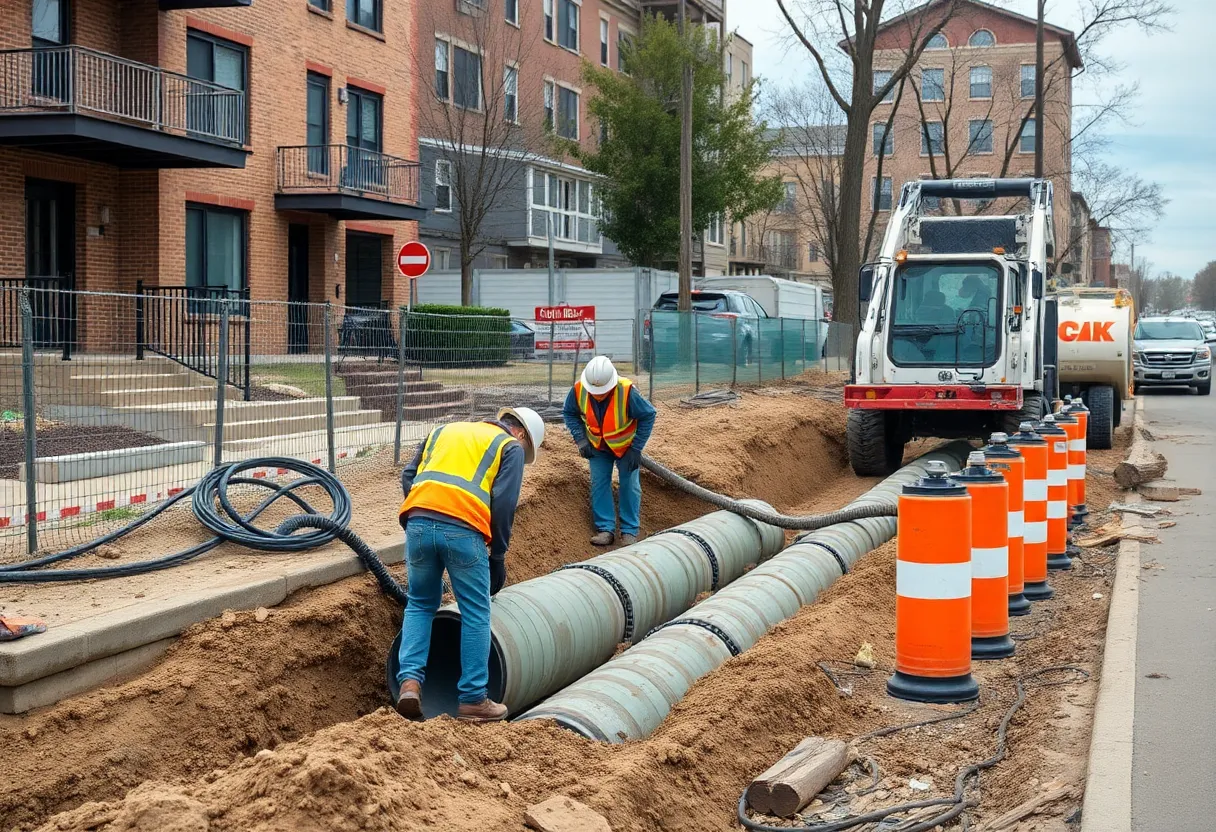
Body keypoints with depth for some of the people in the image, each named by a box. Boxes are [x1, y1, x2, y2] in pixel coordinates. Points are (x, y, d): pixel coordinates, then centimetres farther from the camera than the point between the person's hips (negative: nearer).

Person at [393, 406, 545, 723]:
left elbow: (408, 477, 22)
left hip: (418, 522, 4)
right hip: (462, 528, -4)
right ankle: (473, 700, 12)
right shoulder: (511, 447, 16)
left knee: (420, 605, 21)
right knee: (476, 614, 9)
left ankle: (410, 680, 5)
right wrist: (498, 557, 12)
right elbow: (503, 504, 4)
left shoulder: (444, 430, 31)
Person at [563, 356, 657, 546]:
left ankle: (630, 531, 9)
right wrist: (580, 439, -19)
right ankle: (606, 529, 7)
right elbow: (569, 413, -6)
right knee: (599, 484, -1)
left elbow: (648, 415, -21)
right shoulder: (578, 390, -27)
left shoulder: (627, 392, -36)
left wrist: (636, 449, -21)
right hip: (598, 445, 2)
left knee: (630, 485, 0)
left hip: (625, 445, -2)